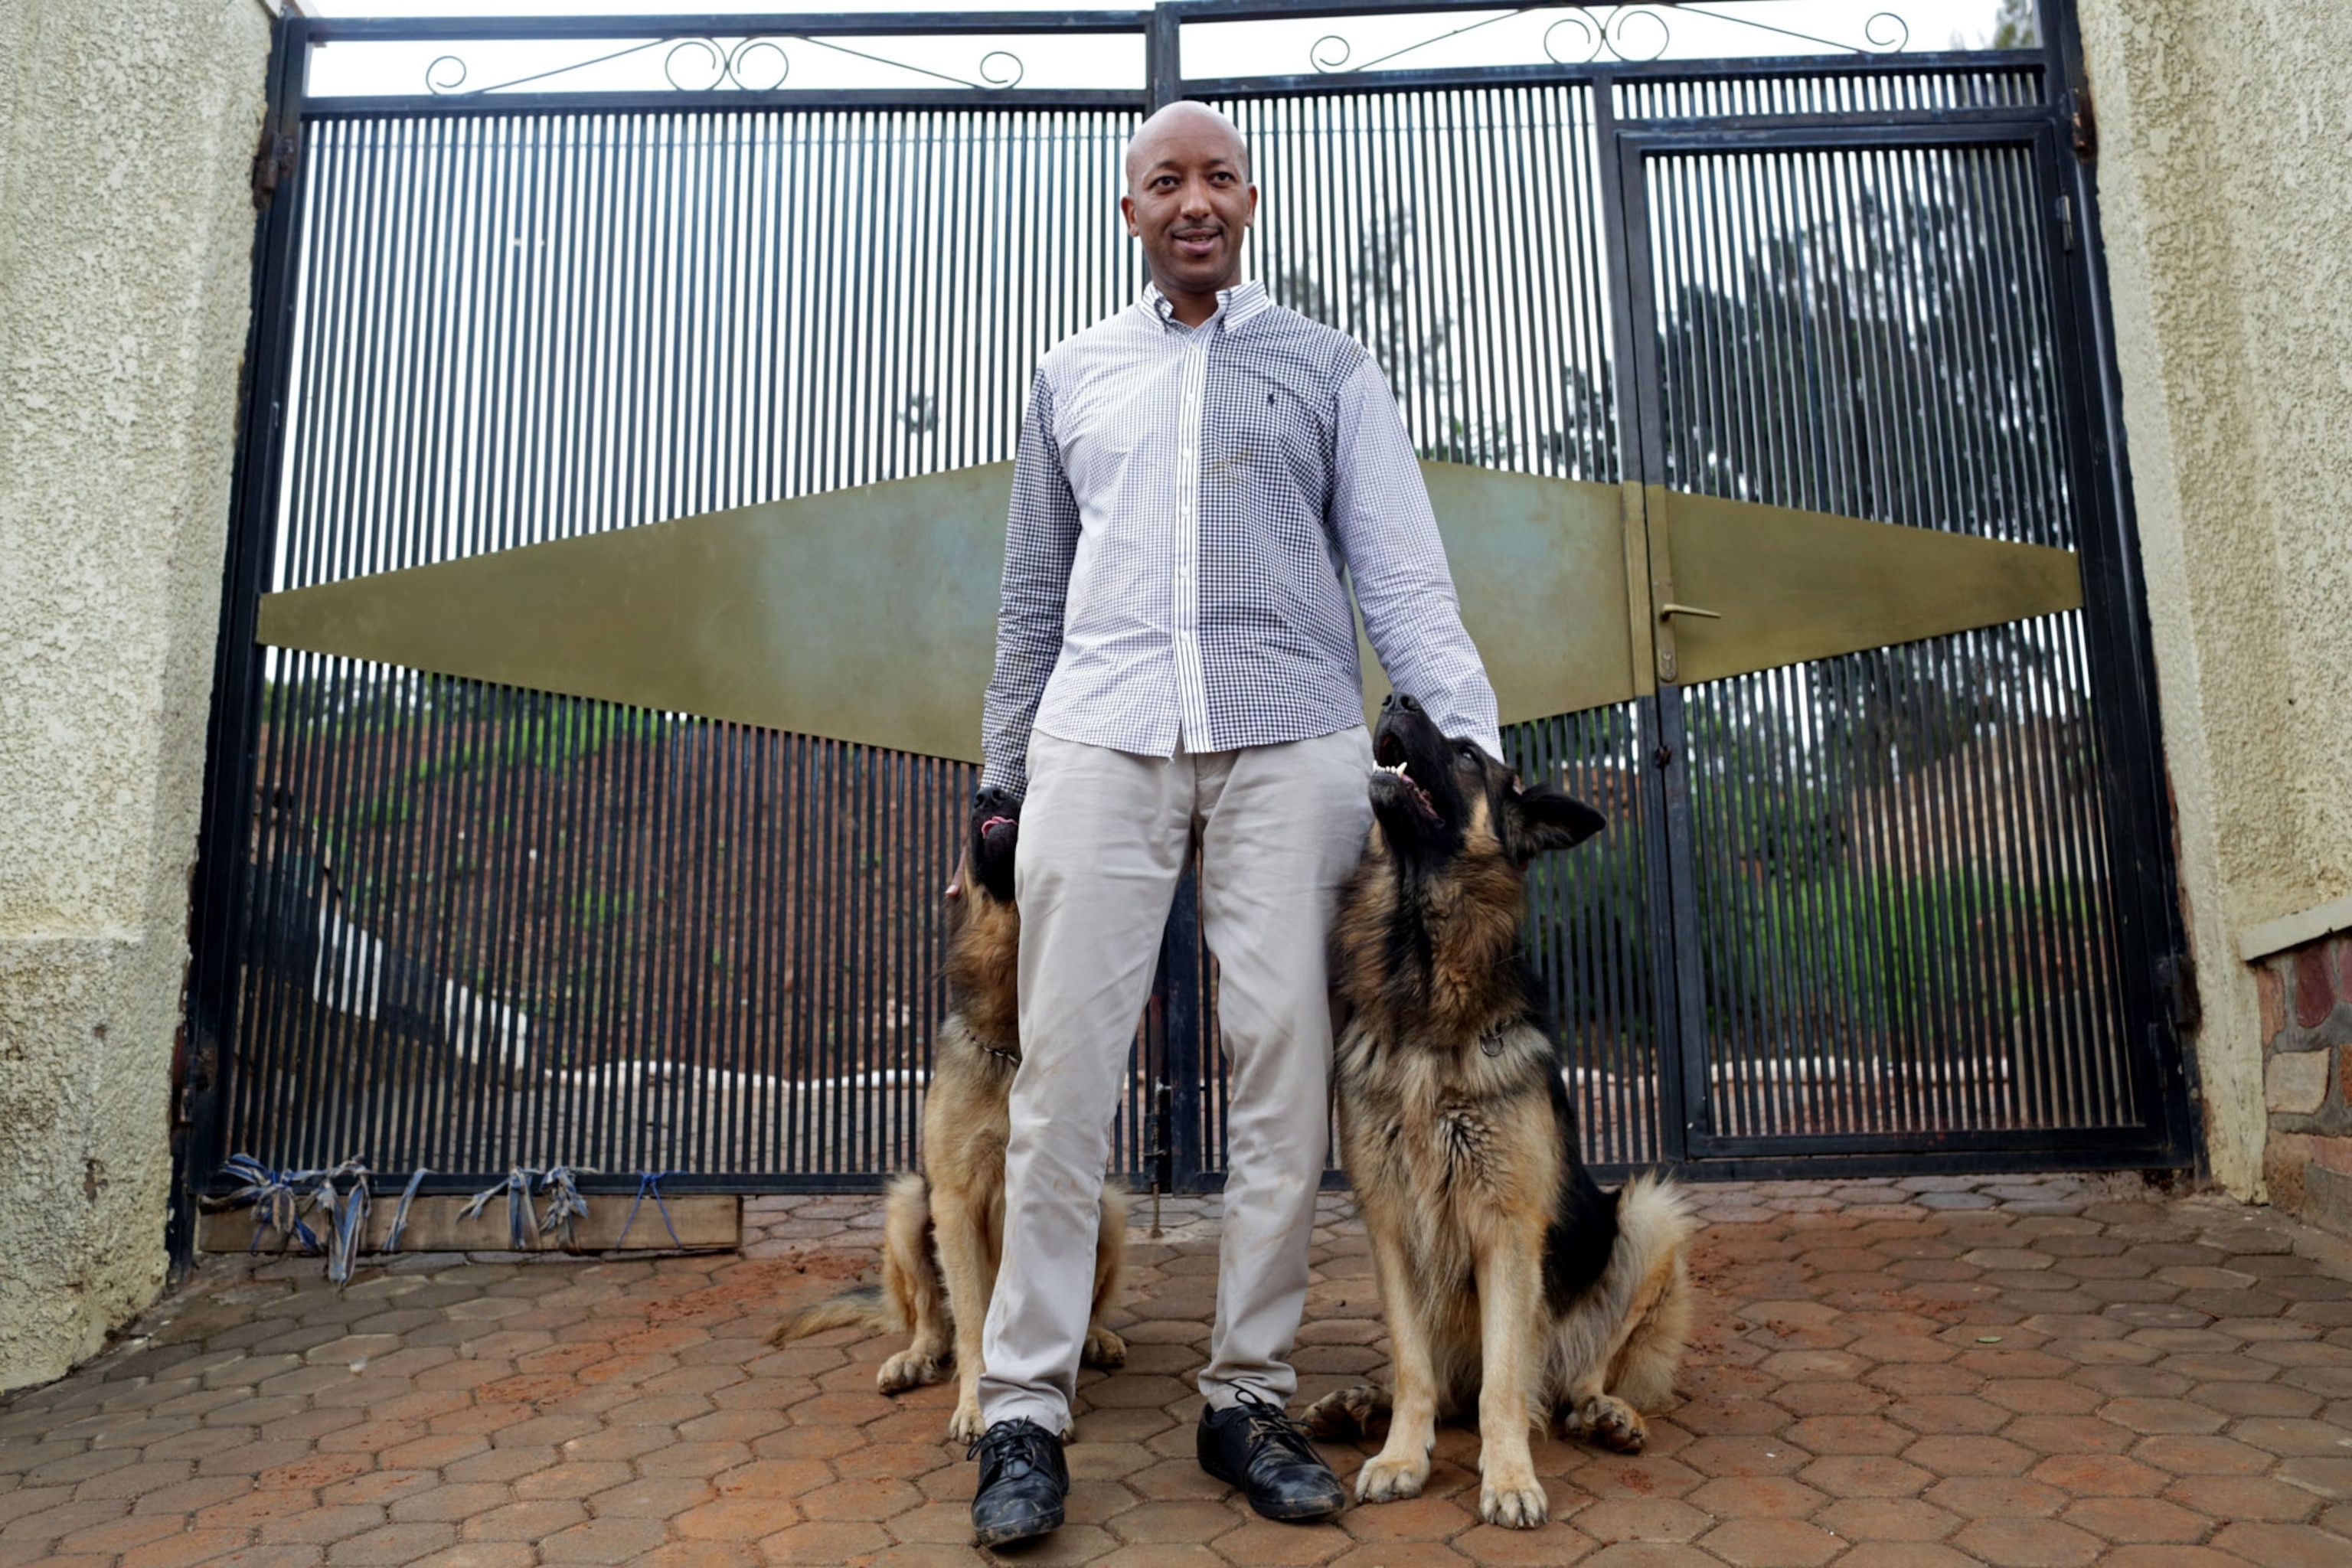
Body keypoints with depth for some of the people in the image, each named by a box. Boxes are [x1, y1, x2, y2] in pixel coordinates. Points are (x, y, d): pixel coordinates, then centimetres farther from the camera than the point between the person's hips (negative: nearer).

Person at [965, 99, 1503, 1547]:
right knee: (1064, 1064, -5)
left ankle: (1251, 1398, 11)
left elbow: (1405, 575, 6)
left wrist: (1473, 743, -8)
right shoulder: (1073, 375, 21)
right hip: (1100, 736, 1)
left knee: (1284, 1063, -2)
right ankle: (1025, 1411, 3)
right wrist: (1002, 784, 15)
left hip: (1290, 739, -1)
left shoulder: (1330, 368, 15)